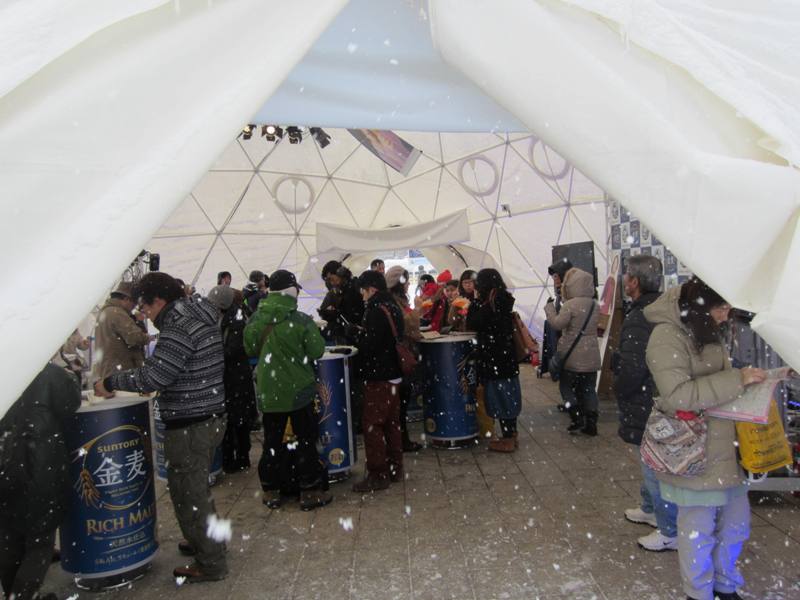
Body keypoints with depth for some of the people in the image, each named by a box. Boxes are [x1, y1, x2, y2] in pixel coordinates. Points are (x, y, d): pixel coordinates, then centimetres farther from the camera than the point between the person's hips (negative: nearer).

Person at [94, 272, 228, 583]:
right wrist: (157, 384, 15)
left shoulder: (178, 328, -20)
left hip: (190, 425, -10)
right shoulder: (199, 317, 11)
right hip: (210, 417, 10)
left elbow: (152, 376, -22)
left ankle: (210, 564, 16)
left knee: (188, 492, 3)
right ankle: (204, 541, 41)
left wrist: (110, 382, -9)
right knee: (195, 487, 24)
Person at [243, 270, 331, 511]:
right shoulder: (301, 320, -15)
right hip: (299, 390, -3)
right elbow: (317, 351, -11)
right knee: (306, 441, 9)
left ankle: (271, 491, 24)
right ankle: (310, 492, 16)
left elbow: (250, 349, 9)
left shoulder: (256, 319, -4)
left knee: (272, 442, 15)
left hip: (268, 391, 4)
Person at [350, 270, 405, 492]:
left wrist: (357, 332, -5)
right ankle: (395, 468, 24)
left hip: (378, 377, -10)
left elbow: (368, 346, -22)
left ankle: (378, 475, 2)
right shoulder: (393, 307, 11)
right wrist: (364, 333, 11)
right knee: (391, 423, 15)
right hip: (394, 373, 10)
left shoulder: (375, 310, -19)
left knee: (372, 425, -3)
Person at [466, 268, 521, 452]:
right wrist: (479, 301, 9)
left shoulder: (489, 305, -18)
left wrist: (476, 300, -6)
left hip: (494, 358, -9)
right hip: (507, 356, 9)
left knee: (500, 396, 0)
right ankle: (511, 435, 25)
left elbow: (472, 325, -13)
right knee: (508, 395, 15)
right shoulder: (505, 301, 8)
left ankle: (507, 440, 7)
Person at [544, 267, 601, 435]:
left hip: (572, 357, -5)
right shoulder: (595, 305, 6)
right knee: (589, 389, 12)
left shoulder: (570, 305, -15)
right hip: (591, 357, 6)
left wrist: (549, 307, -7)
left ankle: (577, 418, 2)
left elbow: (557, 324, -21)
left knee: (566, 386, 10)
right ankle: (591, 423, 14)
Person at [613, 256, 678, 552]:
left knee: (655, 468, 3)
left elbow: (632, 369, -27)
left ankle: (670, 532, 17)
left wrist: (619, 390, -8)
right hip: (663, 401, 10)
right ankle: (650, 509, 43)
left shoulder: (638, 320, -25)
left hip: (645, 407, -10)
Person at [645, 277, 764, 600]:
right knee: (698, 530, 9)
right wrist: (737, 379, -25)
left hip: (725, 448, 8)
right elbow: (678, 395, -27)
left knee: (736, 521, 21)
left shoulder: (706, 330, 8)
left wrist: (747, 379, 5)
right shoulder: (668, 336, -20)